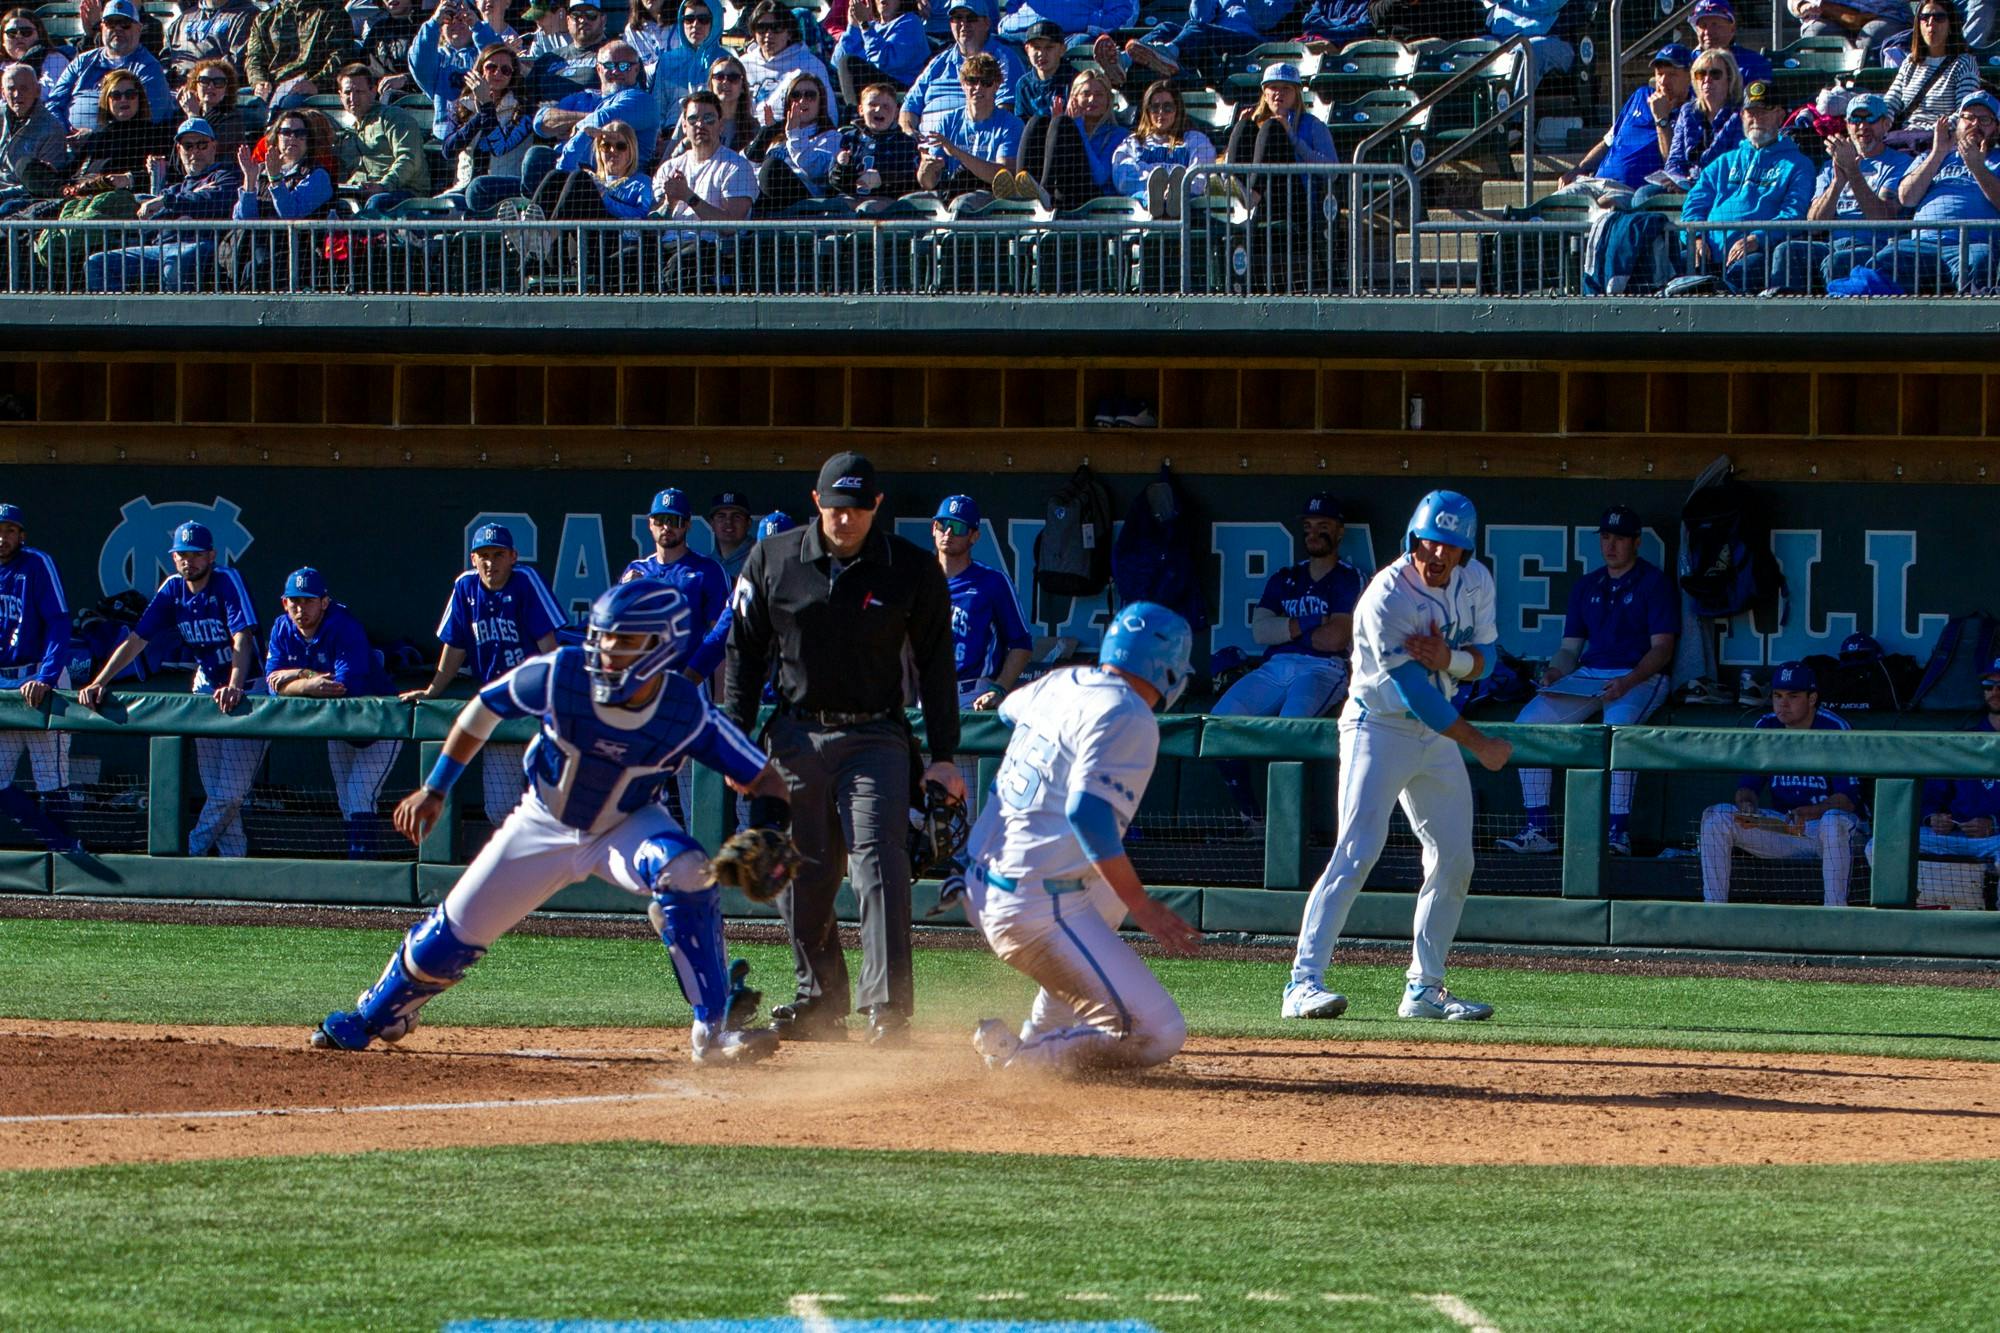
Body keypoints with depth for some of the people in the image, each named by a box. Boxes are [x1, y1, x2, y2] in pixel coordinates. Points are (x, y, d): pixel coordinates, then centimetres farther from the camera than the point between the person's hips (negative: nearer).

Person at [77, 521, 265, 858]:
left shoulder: (229, 583, -18)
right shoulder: (173, 590, -2)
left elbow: (242, 639, -31)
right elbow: (135, 641, -6)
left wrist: (235, 687, -47)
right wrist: (98, 683, -19)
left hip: (247, 690, -6)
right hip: (206, 687, 6)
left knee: (229, 792, -12)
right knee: (214, 792, 4)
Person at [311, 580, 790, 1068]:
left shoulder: (688, 715, -29)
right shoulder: (560, 676, -27)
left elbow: (764, 781, -22)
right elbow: (484, 708, -9)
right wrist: (434, 789, -5)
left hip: (627, 825, -1)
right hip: (544, 825, 1)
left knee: (686, 872, -32)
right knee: (457, 931, 4)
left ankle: (713, 1032, -27)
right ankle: (373, 1015, 34)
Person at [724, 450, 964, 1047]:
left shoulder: (913, 569, -1)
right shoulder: (773, 560, 2)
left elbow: (935, 666, 4)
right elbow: (744, 653, 9)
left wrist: (943, 757, 0)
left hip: (875, 738, -2)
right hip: (796, 737, 2)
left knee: (878, 863, -16)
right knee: (798, 877, 4)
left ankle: (888, 1009, -19)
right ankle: (821, 1003, 19)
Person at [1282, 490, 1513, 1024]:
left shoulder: (1475, 583, -1)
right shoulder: (1387, 598, -24)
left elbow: (1486, 656, 4)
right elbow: (1414, 693, -23)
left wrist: (1449, 658, -21)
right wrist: (1478, 743, -17)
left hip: (1436, 733, 7)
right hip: (1379, 728, -7)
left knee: (1454, 862, 6)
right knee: (1356, 853, -18)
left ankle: (1424, 988, 15)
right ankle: (1304, 981, -22)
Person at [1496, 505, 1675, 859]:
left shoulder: (1654, 584, 0)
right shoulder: (1586, 587, 19)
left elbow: (1662, 648, -8)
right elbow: (1570, 647, 18)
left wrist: (1628, 682, -24)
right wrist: (1555, 673, -5)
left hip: (1640, 678, -6)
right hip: (1587, 678, 6)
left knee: (1617, 727, -38)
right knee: (1528, 723, -14)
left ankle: (1618, 833, -36)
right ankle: (1538, 830, -14)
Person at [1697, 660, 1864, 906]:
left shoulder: (1834, 729, -12)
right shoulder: (1767, 727, 3)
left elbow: (1849, 798, -18)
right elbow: (1748, 784, 5)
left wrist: (1809, 813, -36)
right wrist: (1746, 803, -20)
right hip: (1780, 828, 5)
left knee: (1834, 822, -40)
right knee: (1715, 818, -13)